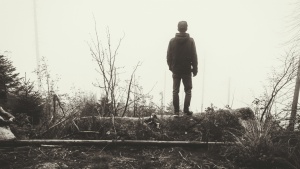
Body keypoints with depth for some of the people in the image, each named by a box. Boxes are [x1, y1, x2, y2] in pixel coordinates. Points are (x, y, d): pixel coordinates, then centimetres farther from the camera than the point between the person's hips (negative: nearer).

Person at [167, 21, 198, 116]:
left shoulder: (172, 41, -2)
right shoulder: (190, 41, -5)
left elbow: (168, 56, 2)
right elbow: (194, 57, -3)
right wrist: (195, 69, 5)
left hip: (176, 70, 1)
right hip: (187, 70, -1)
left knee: (175, 91, 7)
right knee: (188, 91, 11)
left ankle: (176, 111, 8)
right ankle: (186, 110, 8)